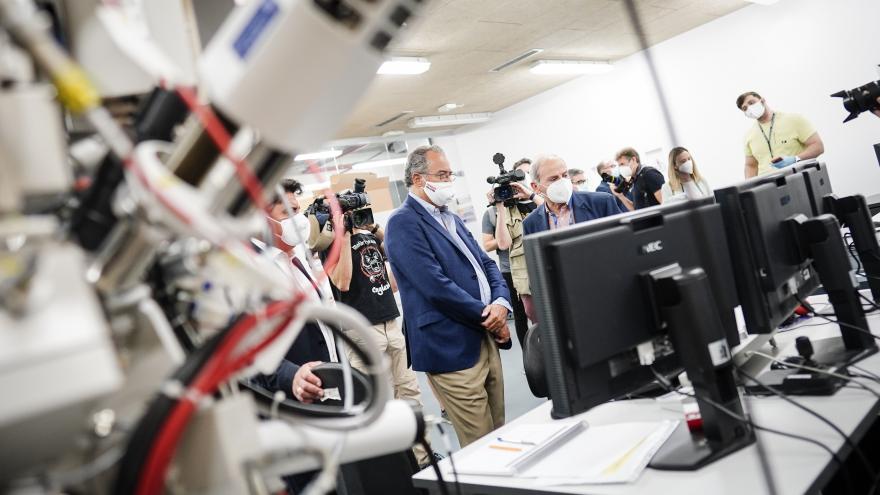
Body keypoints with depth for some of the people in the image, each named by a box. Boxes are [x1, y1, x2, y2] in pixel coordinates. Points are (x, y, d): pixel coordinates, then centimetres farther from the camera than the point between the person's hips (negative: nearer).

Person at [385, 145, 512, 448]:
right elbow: (437, 287, -20)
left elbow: (486, 264, 15)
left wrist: (501, 303, -5)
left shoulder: (451, 219, 16)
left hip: (486, 339, 8)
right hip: (452, 349, -8)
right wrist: (487, 316, -12)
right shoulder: (404, 223, -12)